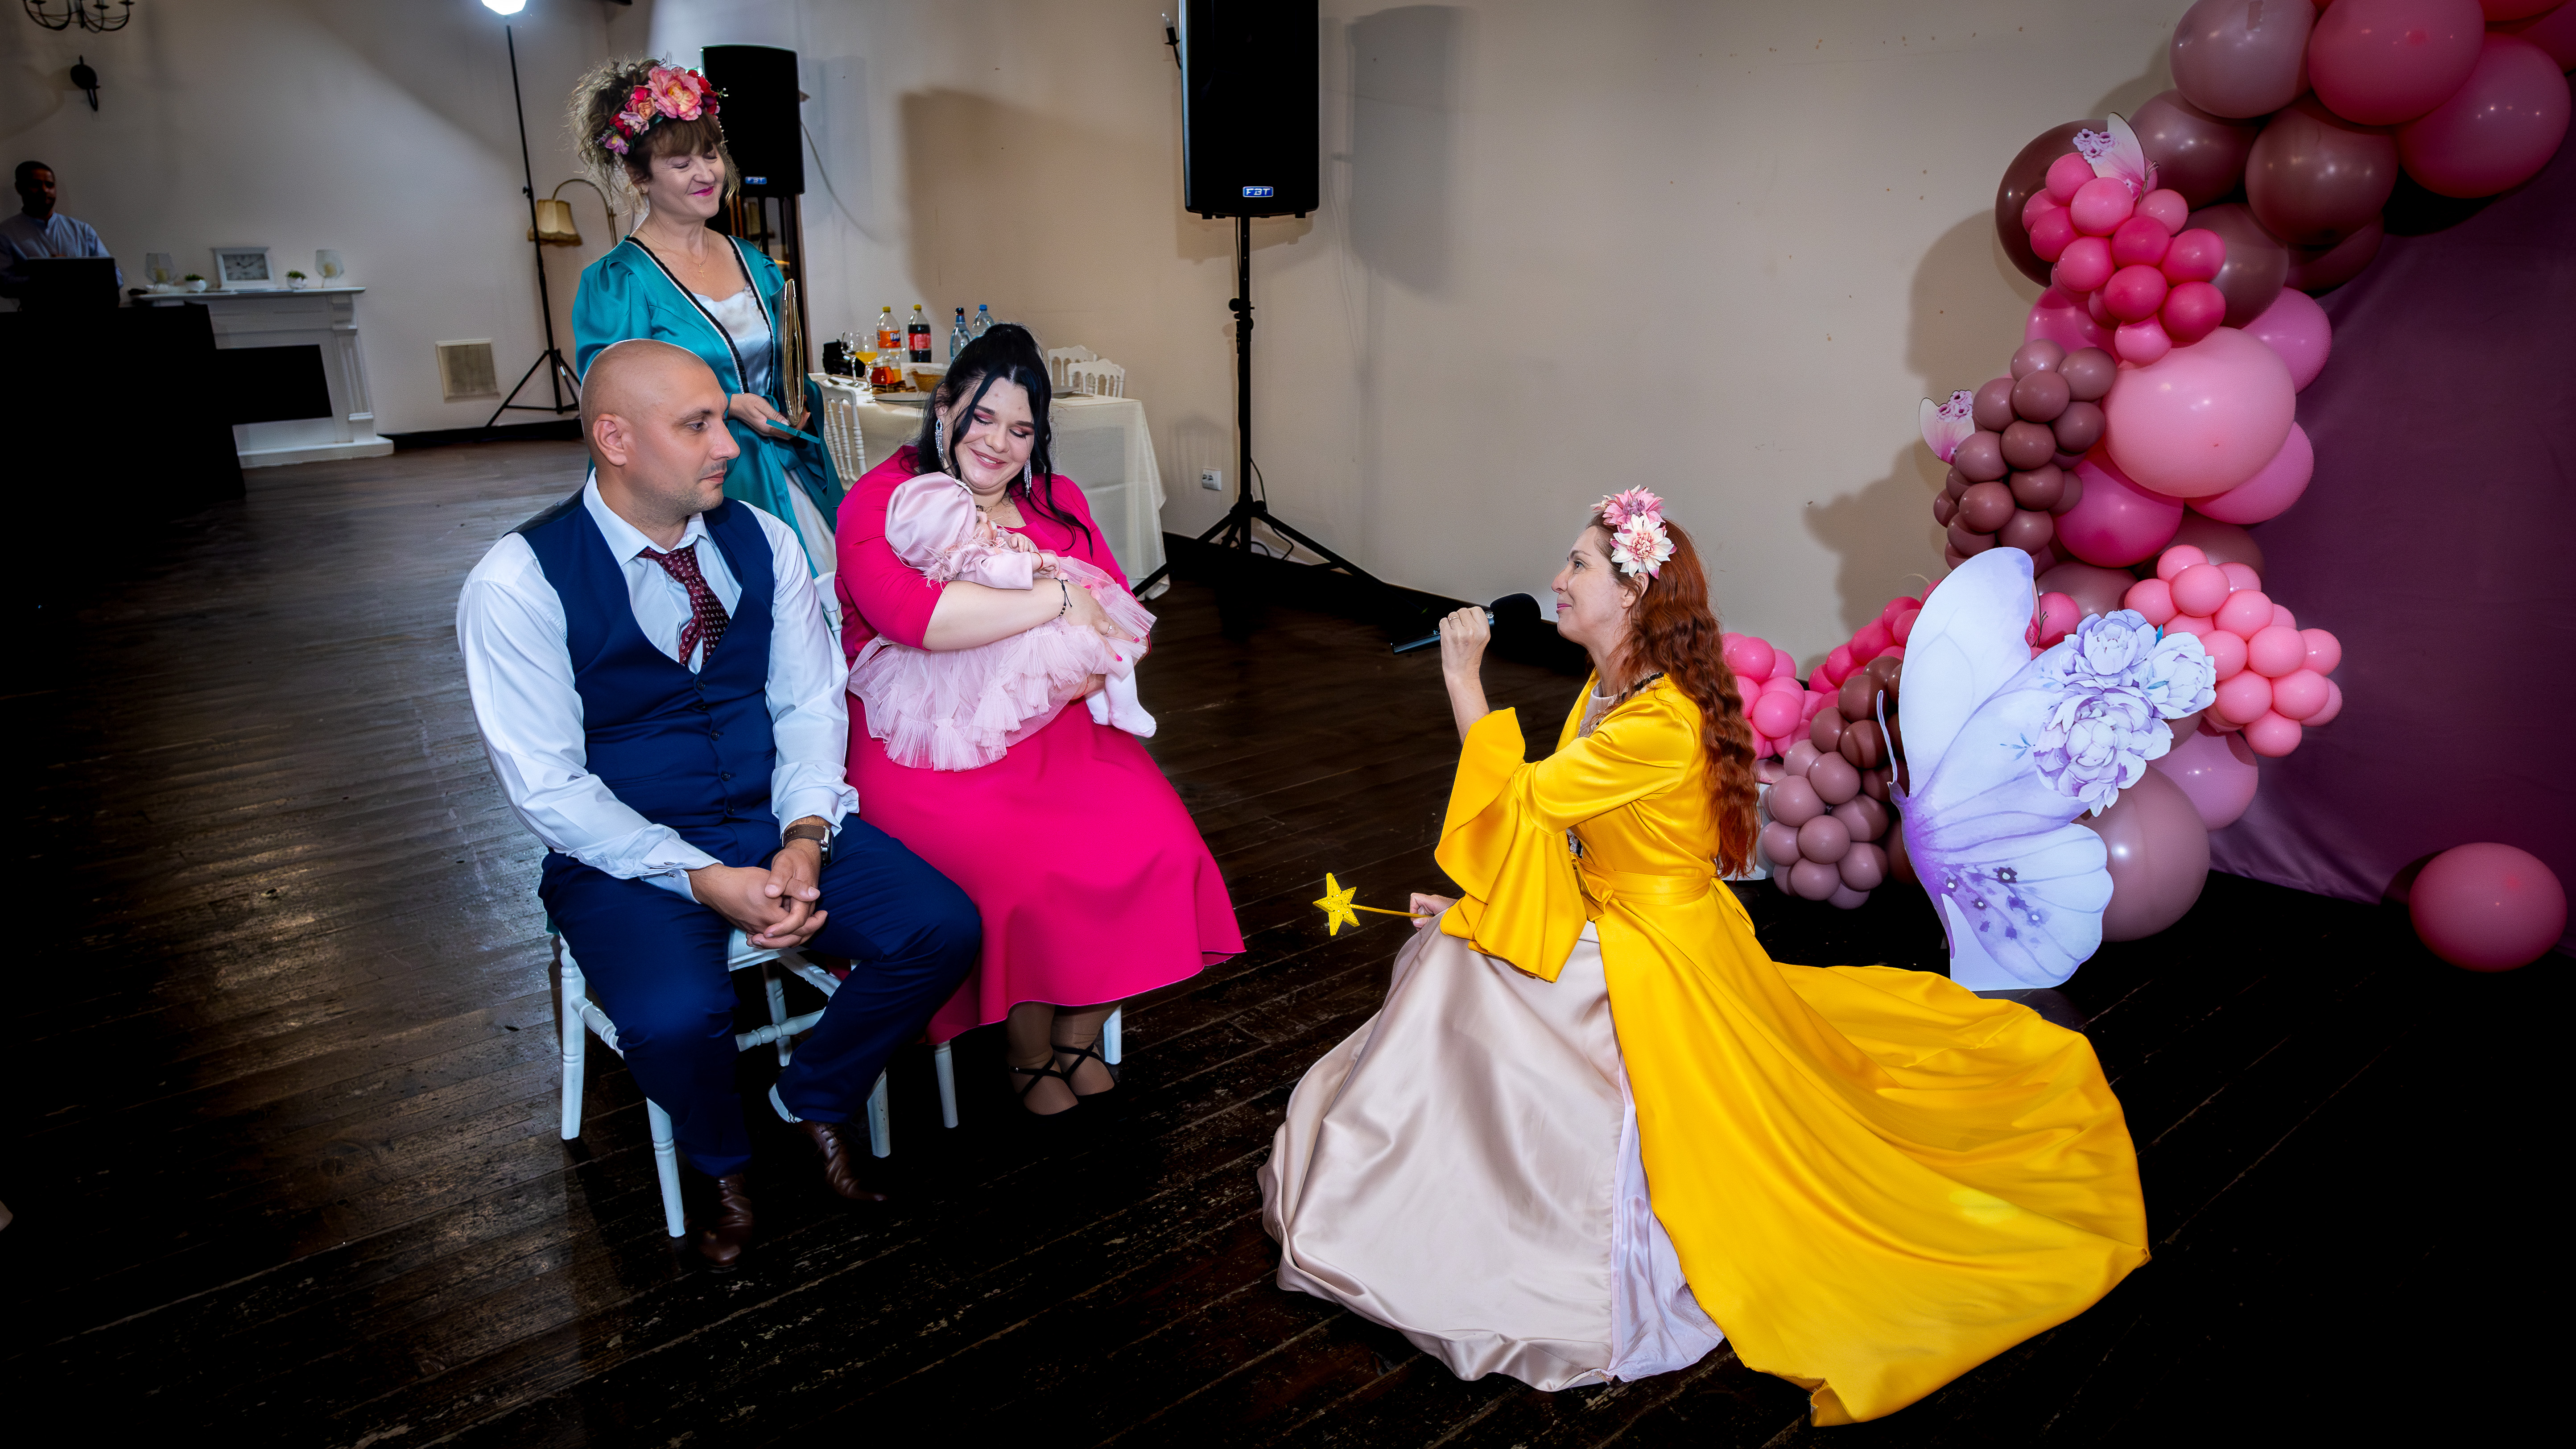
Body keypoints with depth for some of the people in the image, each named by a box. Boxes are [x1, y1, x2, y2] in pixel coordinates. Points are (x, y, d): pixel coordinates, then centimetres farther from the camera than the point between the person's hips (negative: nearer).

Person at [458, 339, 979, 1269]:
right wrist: (706, 881, -23)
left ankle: (815, 1098, 13)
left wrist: (804, 837, -15)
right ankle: (722, 1164, 6)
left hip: (778, 820, 4)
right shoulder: (520, 583, -13)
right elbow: (549, 786, -14)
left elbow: (810, 704, 3)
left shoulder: (762, 541, 1)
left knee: (943, 929, -16)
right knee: (676, 1018, -32)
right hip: (626, 852, -4)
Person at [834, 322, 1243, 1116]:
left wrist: (1099, 659, -11)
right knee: (1022, 875, -27)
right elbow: (910, 612, -24)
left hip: (1055, 728, 5)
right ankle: (1028, 1052, 6)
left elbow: (1116, 607, 14)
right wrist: (1055, 600, -19)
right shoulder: (880, 501, -4)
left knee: (1155, 842, -18)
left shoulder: (1057, 500, 15)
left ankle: (1081, 1033, 7)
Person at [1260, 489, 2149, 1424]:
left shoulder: (1660, 721, -29)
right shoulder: (1607, 693, 2)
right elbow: (1557, 834, 8)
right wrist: (1478, 905, 2)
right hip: (1611, 928, 9)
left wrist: (1464, 681, -18)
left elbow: (1520, 800, -25)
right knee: (1456, 963, 8)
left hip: (1656, 962, -9)